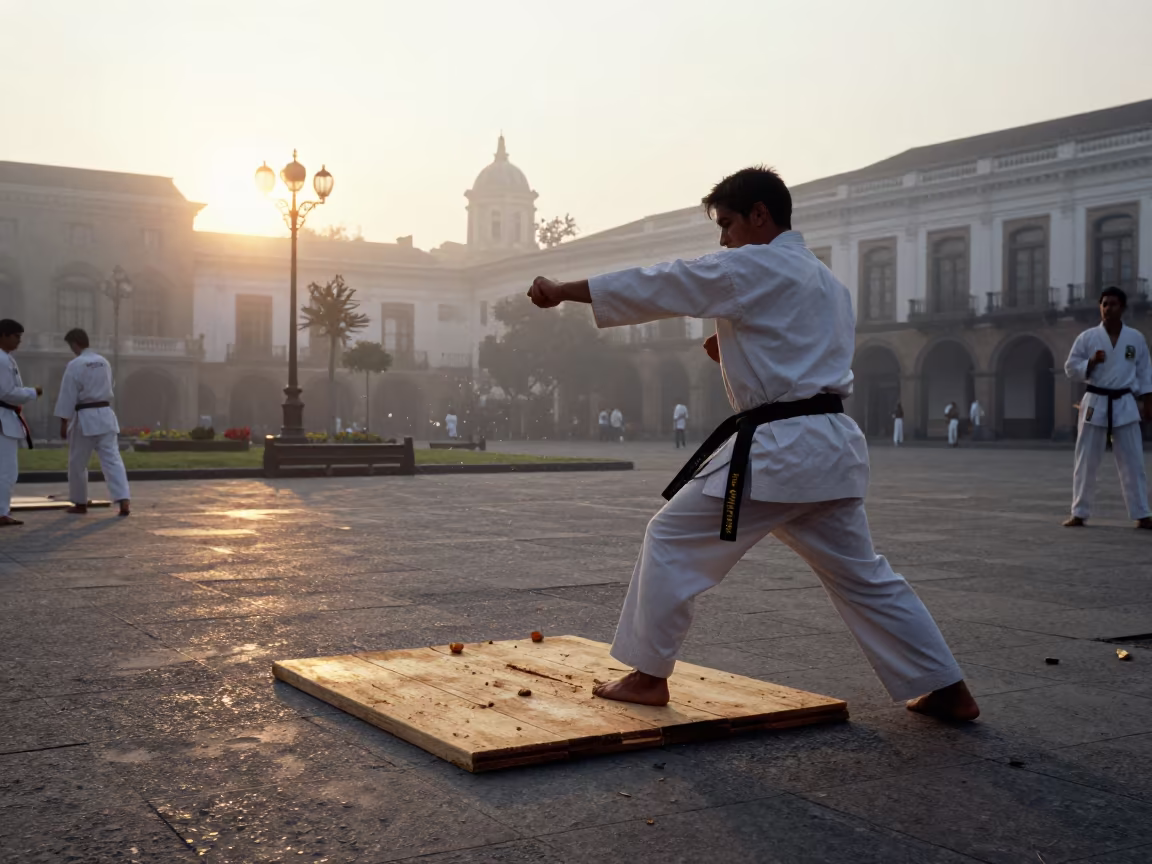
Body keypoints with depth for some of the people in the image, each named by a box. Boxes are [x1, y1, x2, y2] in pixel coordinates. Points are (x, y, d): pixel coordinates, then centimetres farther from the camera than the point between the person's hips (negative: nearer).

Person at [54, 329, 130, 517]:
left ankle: (80, 503, 22)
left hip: (85, 418, -6)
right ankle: (124, 501, -17)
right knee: (112, 459, -2)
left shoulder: (74, 365, -11)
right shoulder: (104, 362, 10)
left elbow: (68, 396, -10)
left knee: (77, 463, 11)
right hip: (105, 415, 6)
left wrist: (63, 423, -4)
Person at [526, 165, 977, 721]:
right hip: (832, 443, 9)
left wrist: (561, 291, 1)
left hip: (775, 448, -9)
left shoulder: (752, 268, -7)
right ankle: (947, 690, 20)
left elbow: (655, 287, -7)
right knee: (861, 575, 17)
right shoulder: (828, 282, 20)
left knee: (671, 540, 3)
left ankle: (648, 675, 9)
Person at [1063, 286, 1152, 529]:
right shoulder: (1087, 337, -1)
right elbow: (1070, 369, 0)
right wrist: (1091, 362, -17)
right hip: (1095, 404, -1)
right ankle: (1079, 513, 12)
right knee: (1086, 462, 3)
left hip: (1124, 406, 1)